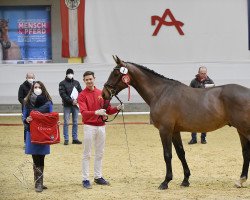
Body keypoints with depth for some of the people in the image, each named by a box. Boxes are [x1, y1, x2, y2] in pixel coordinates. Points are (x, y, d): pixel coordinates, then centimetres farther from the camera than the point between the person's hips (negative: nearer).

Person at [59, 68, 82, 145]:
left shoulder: (76, 83, 11)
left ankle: (75, 138, 10)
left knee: (75, 123, 5)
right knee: (66, 123, -2)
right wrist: (71, 101, -17)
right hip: (67, 105, -3)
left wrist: (77, 100, -10)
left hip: (75, 105, 3)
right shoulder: (62, 83, 0)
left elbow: (80, 92, 8)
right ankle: (66, 139, 1)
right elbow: (63, 94, -10)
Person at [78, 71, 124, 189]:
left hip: (101, 126, 5)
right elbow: (83, 112, -20)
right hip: (89, 126, -5)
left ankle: (98, 177, 21)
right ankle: (85, 179, 2)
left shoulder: (101, 93, 8)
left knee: (100, 153, 12)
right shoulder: (82, 95, -7)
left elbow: (108, 110, 13)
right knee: (87, 154, 0)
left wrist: (117, 108, -6)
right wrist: (96, 112, -36)